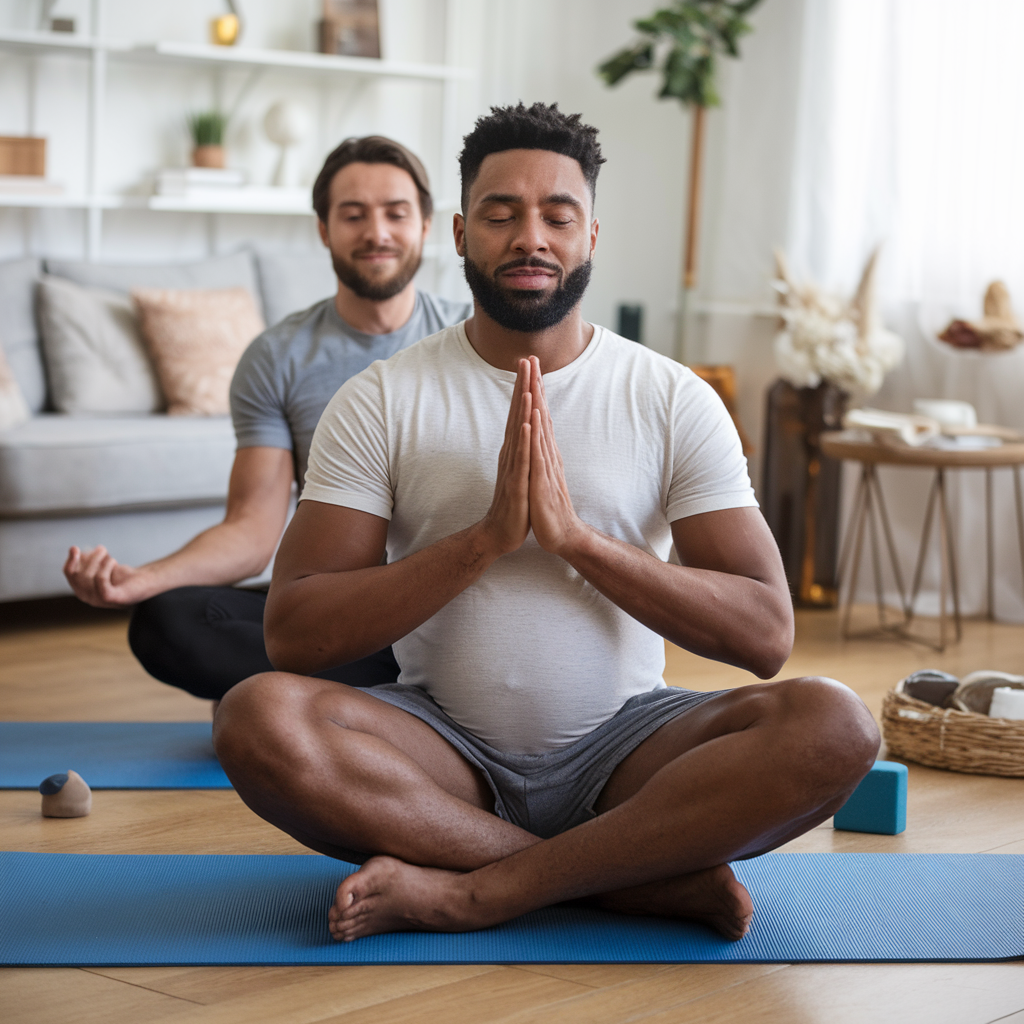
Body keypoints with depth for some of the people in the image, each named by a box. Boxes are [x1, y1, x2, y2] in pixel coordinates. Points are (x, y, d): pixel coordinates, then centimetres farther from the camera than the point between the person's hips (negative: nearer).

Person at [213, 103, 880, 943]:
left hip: (619, 747, 0)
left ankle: (471, 892, -25)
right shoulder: (382, 401, 0)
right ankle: (646, 877, -24)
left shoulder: (675, 400, 1)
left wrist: (575, 535, -19)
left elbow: (765, 635, -8)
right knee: (259, 717, -30)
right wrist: (487, 536, -20)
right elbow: (296, 635, -9)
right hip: (446, 745, 0)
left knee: (834, 725, -27)